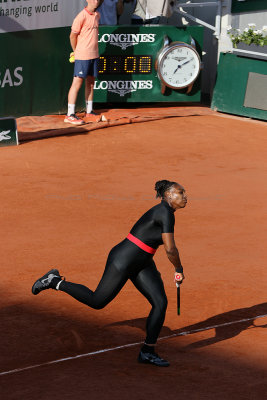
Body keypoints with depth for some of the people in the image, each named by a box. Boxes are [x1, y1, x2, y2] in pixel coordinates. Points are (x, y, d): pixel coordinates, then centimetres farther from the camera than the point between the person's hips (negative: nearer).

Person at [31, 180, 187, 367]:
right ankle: (55, 281, 20)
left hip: (141, 264, 9)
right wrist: (179, 270, -9)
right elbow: (170, 249, -27)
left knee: (160, 303, -2)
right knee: (96, 302, 3)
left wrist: (152, 270, 26)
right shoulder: (166, 213, -22)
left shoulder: (163, 212, 9)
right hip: (122, 261, -9)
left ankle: (148, 351, 6)